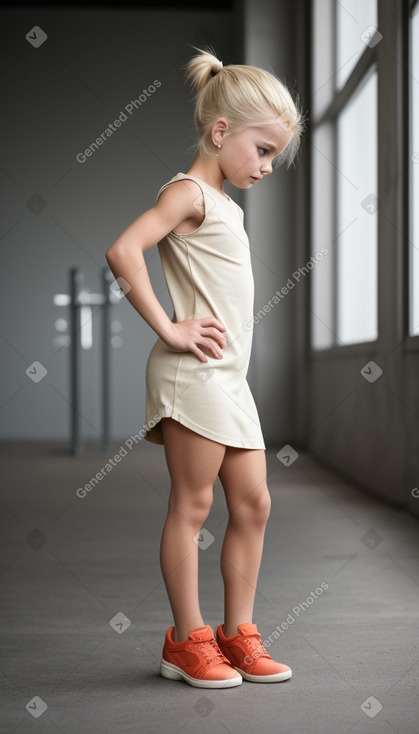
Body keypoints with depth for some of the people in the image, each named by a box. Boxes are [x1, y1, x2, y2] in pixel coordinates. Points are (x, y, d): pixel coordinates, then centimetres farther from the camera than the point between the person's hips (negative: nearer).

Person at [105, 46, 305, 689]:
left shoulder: (225, 206, 20)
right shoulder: (189, 192, -8)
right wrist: (168, 328, -20)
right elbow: (123, 252, -24)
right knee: (192, 504, -2)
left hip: (231, 377, 9)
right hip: (194, 372, -9)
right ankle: (188, 641, 8)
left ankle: (237, 633, 19)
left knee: (253, 503, 10)